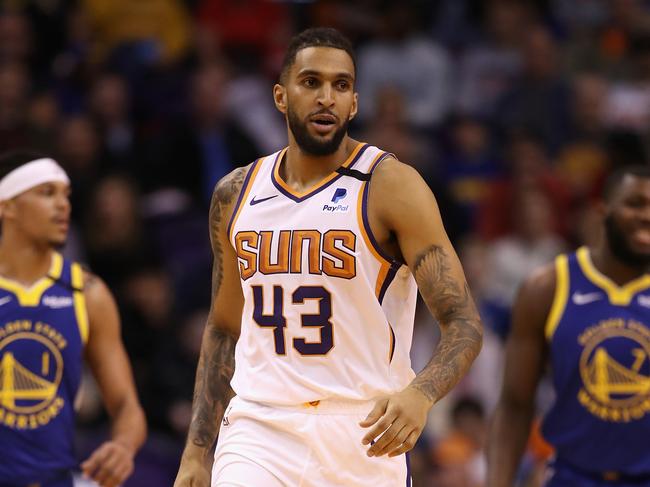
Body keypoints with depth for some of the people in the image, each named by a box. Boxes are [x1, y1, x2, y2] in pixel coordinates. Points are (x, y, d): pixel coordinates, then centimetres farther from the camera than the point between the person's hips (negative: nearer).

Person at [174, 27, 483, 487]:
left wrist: (421, 393, -33)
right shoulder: (236, 194, 8)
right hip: (260, 430, 2)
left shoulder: (392, 186, -7)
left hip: (365, 436, -2)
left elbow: (465, 323, -12)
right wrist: (197, 450, 13)